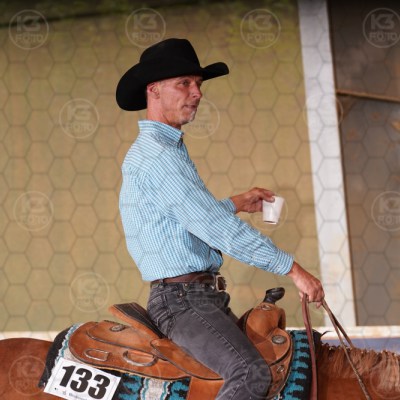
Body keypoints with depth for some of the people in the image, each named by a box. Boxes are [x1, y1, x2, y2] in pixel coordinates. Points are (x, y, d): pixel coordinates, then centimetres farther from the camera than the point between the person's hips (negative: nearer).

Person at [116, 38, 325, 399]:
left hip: (202, 297, 11)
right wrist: (292, 268, -20)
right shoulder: (156, 156, -16)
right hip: (181, 299, -11)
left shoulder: (166, 150, 20)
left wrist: (237, 204, 26)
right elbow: (215, 228, -22)